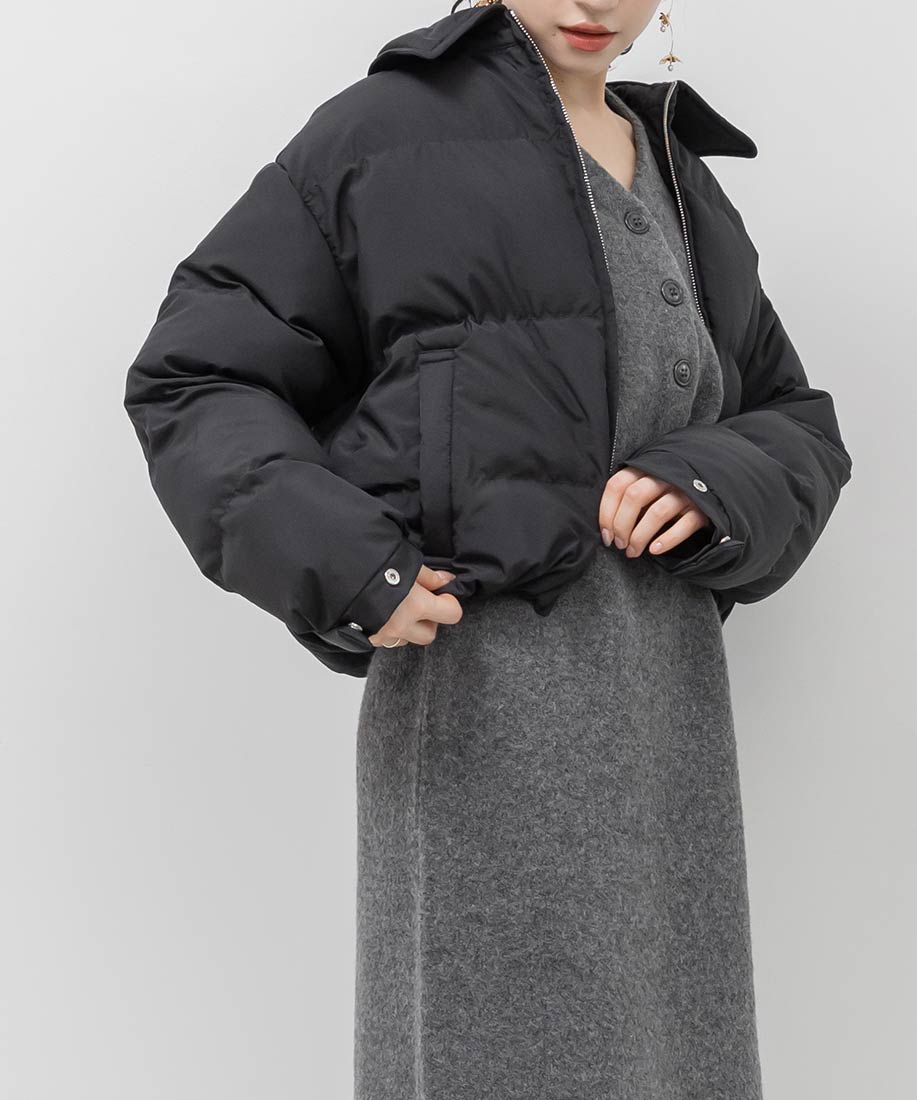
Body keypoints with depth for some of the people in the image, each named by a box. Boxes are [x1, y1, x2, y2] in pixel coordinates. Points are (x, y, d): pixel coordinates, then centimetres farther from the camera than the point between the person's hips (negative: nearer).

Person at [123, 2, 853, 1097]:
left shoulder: (688, 192, 15)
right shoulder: (385, 133, -2)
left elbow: (800, 431, 16)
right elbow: (193, 381, -2)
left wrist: (710, 486, -7)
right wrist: (336, 564, -17)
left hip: (671, 706, 6)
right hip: (480, 709, -6)